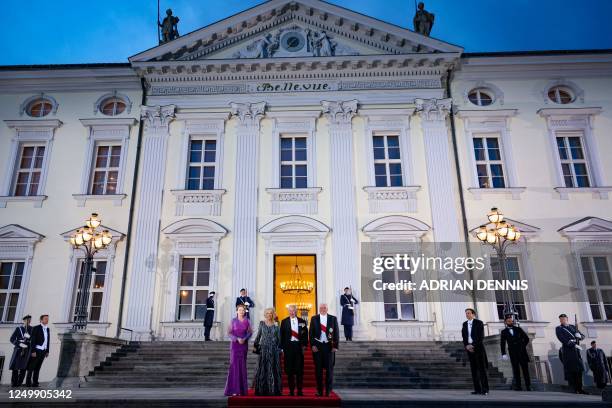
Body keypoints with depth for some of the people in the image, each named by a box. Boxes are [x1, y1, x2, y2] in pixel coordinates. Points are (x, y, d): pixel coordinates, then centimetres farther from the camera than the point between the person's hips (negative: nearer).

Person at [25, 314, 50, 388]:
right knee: (31, 367, 0)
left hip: (43, 351, 6)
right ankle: (28, 383, 5)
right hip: (36, 350, -6)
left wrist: (47, 351, 11)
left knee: (37, 368, 8)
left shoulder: (48, 329, 11)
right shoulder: (36, 328, -7)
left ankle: (35, 382, 10)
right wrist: (33, 351, -17)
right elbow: (33, 340, -12)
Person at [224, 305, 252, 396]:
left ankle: (242, 389, 10)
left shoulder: (247, 321, 4)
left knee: (242, 365, 3)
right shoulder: (233, 320, 0)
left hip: (244, 344, 2)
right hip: (235, 344, -2)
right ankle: (234, 389, -2)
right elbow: (229, 332, -3)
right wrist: (237, 339, -16)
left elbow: (250, 332, 4)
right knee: (234, 364, -6)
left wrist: (244, 339, -13)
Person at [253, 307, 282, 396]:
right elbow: (258, 335, 8)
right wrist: (256, 346, 2)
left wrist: (279, 348, 2)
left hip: (274, 350, 0)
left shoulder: (276, 325, 5)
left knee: (273, 369, 0)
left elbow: (279, 338, 7)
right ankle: (262, 390, 6)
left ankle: (273, 390, 6)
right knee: (262, 369, 1)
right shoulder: (262, 323, 6)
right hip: (264, 349, 0)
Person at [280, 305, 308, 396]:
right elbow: (282, 335, 3)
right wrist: (282, 348, -2)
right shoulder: (284, 322, 5)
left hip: (299, 346, 1)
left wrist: (304, 345, -1)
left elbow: (305, 334, 9)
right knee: (289, 369, 3)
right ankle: (291, 390, 13)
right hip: (288, 346, -1)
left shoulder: (302, 321, 8)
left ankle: (300, 390, 11)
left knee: (300, 369, 2)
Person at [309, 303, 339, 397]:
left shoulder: (333, 318, 3)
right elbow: (311, 333, 3)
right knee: (318, 369, 5)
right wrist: (312, 345, -7)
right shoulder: (314, 318, 4)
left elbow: (336, 333, 2)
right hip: (317, 346, 0)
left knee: (329, 369, 3)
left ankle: (328, 391, 12)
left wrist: (335, 346, -5)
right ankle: (319, 391, 13)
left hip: (329, 346, 0)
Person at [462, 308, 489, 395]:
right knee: (474, 369, 3)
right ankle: (477, 389, 6)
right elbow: (464, 336, 11)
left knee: (482, 368, -3)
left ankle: (485, 389, -1)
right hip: (469, 348, 5)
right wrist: (466, 346, -6)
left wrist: (473, 345, -15)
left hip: (478, 347, -5)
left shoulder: (479, 323, -3)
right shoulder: (464, 324, 13)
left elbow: (481, 336, -10)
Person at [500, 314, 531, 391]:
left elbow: (526, 338, 16)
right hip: (513, 353, -1)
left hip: (522, 352, 1)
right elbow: (502, 343, 1)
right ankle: (518, 386, 0)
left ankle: (528, 386, 5)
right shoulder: (504, 332, 6)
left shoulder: (518, 329, 11)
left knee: (525, 369, 0)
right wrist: (503, 354, -8)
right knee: (516, 369, -2)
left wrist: (523, 345, 4)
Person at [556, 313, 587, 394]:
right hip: (568, 352, -5)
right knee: (571, 371, -8)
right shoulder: (558, 329, 4)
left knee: (579, 370, 6)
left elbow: (583, 336, 17)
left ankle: (579, 389, 13)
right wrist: (574, 345, -18)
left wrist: (579, 335, -7)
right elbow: (562, 339, -10)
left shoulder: (573, 327, 20)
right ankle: (574, 389, -6)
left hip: (576, 351, 5)